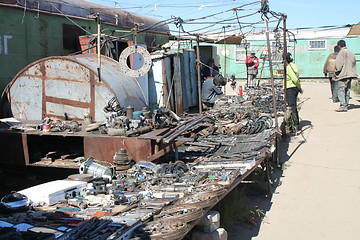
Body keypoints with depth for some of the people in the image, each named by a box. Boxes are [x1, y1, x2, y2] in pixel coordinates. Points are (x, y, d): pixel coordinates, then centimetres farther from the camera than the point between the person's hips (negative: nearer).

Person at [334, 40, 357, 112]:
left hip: (342, 74, -8)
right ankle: (346, 105, 18)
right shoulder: (351, 53, 12)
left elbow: (338, 64, -15)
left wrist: (336, 72, -3)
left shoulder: (341, 52, -11)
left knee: (341, 90, -7)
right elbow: (354, 63, 16)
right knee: (347, 90, 13)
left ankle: (343, 106, -11)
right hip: (350, 74, 8)